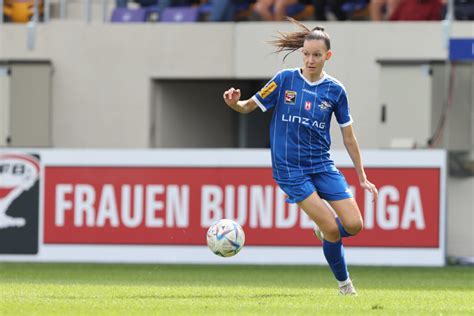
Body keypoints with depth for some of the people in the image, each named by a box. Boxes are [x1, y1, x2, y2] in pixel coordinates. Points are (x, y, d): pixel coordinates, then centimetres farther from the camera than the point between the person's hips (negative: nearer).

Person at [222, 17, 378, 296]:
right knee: (332, 229, -15)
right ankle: (344, 283, 7)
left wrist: (362, 176, 9)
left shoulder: (335, 90, 1)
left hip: (322, 165, 3)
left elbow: (349, 137, 8)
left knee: (354, 225, -10)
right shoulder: (285, 79, -5)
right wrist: (235, 103, -23)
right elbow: (250, 107, 1)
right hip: (290, 169, -3)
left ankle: (326, 234, 26)